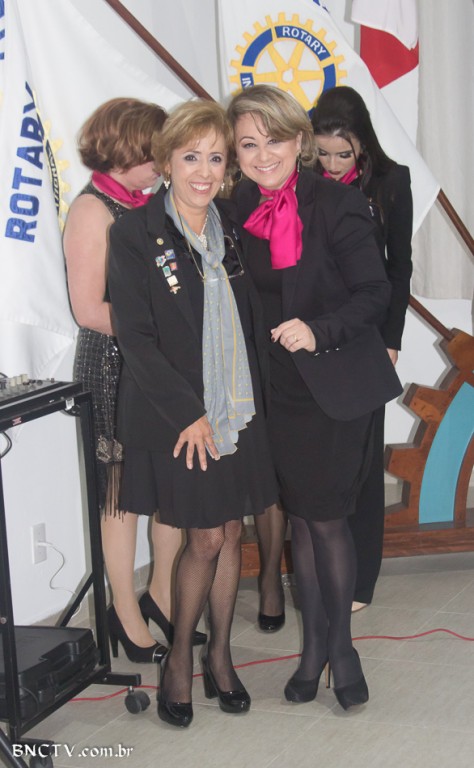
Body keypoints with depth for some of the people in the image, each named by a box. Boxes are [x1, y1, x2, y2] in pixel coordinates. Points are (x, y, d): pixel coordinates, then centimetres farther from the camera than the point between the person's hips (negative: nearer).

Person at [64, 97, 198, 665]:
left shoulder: (149, 204, 10)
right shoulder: (92, 209, -11)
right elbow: (90, 309, -16)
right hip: (116, 368, -6)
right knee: (123, 491, 4)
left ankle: (163, 592, 27)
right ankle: (126, 612, 18)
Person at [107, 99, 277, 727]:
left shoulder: (232, 226, 6)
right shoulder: (135, 234, -9)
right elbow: (135, 338, -12)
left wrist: (257, 395, 4)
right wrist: (189, 413, -14)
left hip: (239, 409, 5)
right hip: (178, 416, -5)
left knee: (230, 534, 11)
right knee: (206, 539, 0)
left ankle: (220, 655, 27)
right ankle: (179, 659, 20)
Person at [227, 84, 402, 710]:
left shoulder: (336, 202, -13)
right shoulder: (242, 209, 2)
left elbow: (375, 292, -13)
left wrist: (318, 330, -25)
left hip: (337, 385, -4)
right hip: (280, 389, 4)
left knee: (328, 517, 2)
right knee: (299, 516, 12)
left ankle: (340, 643, 22)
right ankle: (313, 642, 27)